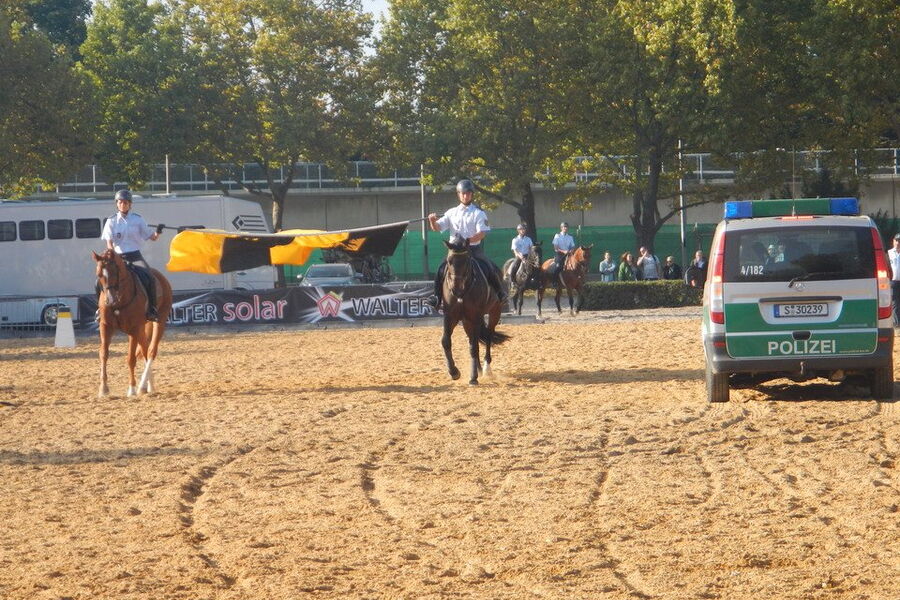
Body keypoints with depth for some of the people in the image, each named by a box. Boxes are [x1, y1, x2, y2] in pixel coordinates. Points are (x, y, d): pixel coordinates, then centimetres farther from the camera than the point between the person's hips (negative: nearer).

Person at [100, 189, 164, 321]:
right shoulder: (112, 221, 5)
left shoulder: (138, 219, 5)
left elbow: (152, 237, 7)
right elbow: (109, 243, -1)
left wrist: (158, 232, -15)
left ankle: (152, 309, -14)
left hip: (135, 256, -1)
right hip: (118, 257, 1)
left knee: (149, 279, -25)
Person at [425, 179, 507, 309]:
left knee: (491, 269, -17)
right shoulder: (452, 213, 10)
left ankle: (500, 293, 3)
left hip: (474, 249, -2)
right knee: (442, 269, -16)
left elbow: (482, 233, -11)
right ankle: (437, 296, -6)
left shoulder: (478, 213, 0)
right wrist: (432, 221, -18)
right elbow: (437, 227, 5)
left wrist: (468, 240, -28)